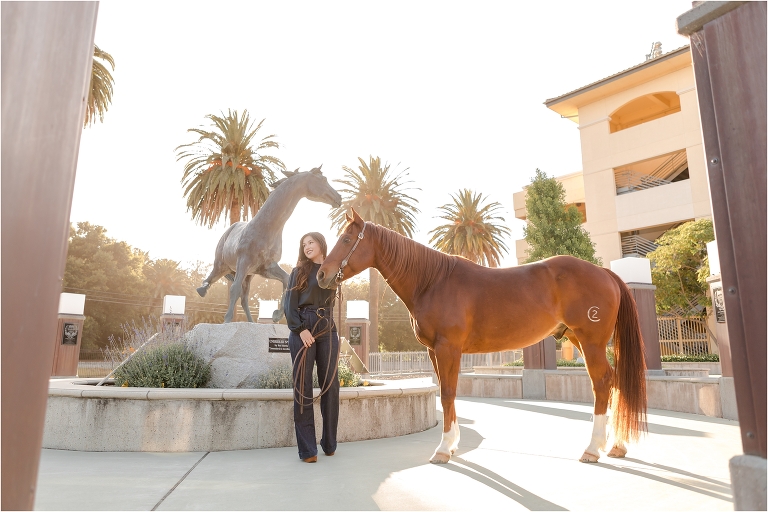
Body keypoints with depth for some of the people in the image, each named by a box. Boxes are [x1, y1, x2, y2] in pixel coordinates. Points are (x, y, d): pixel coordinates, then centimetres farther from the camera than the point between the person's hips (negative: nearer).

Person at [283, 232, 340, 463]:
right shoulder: (299, 271, 7)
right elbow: (289, 303, -1)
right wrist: (300, 329, -13)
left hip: (328, 331, 3)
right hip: (302, 330, -2)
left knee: (331, 386, 3)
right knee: (303, 387, -2)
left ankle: (330, 443, 16)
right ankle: (307, 448, 3)